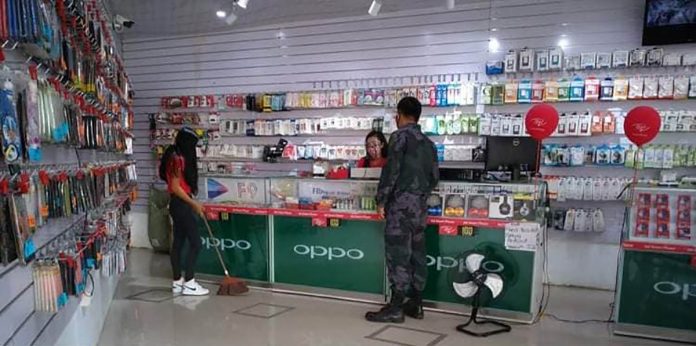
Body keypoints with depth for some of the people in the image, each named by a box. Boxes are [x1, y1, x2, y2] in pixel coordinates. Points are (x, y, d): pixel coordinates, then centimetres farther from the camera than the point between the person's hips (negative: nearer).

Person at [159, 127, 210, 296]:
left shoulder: (177, 157, 13)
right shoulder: (178, 159, -18)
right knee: (195, 243, -5)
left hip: (179, 204, 10)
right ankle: (189, 283, 0)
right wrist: (194, 203, -16)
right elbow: (175, 187, -20)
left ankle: (177, 282, 20)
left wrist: (193, 203, 17)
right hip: (182, 205, -10)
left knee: (178, 242, 12)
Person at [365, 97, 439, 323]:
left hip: (401, 203, -7)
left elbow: (391, 169, -14)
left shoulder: (400, 135, -6)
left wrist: (381, 200, -8)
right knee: (417, 253, 11)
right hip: (420, 205, 8)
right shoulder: (428, 142, 17)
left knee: (398, 255, -5)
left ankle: (395, 307, 0)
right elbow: (434, 177, 17)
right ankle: (416, 304, 17)